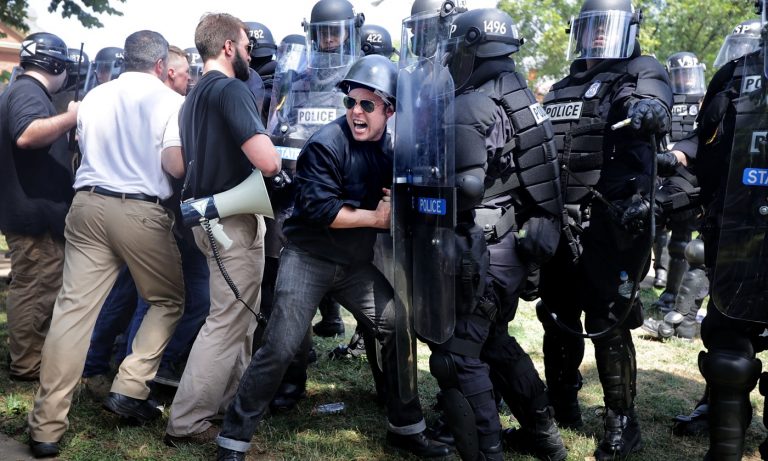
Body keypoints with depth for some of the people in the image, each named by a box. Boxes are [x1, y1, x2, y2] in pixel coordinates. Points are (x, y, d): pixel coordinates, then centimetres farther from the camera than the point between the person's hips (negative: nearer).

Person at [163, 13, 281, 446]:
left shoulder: (193, 97, 14)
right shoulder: (232, 90, -16)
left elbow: (180, 163, 20)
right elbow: (268, 162, -25)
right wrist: (272, 156, -4)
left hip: (206, 213, 10)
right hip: (235, 219, -10)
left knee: (241, 316, 20)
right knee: (228, 322, -2)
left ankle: (232, 398, 30)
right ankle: (187, 422, 3)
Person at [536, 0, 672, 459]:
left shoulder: (644, 73, -1)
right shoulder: (563, 88, 16)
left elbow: (658, 113, -25)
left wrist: (646, 112, -47)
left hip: (612, 227, -6)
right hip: (561, 225, 6)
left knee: (607, 326, -2)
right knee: (558, 319, 14)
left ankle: (622, 423, 14)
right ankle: (562, 409, 31)